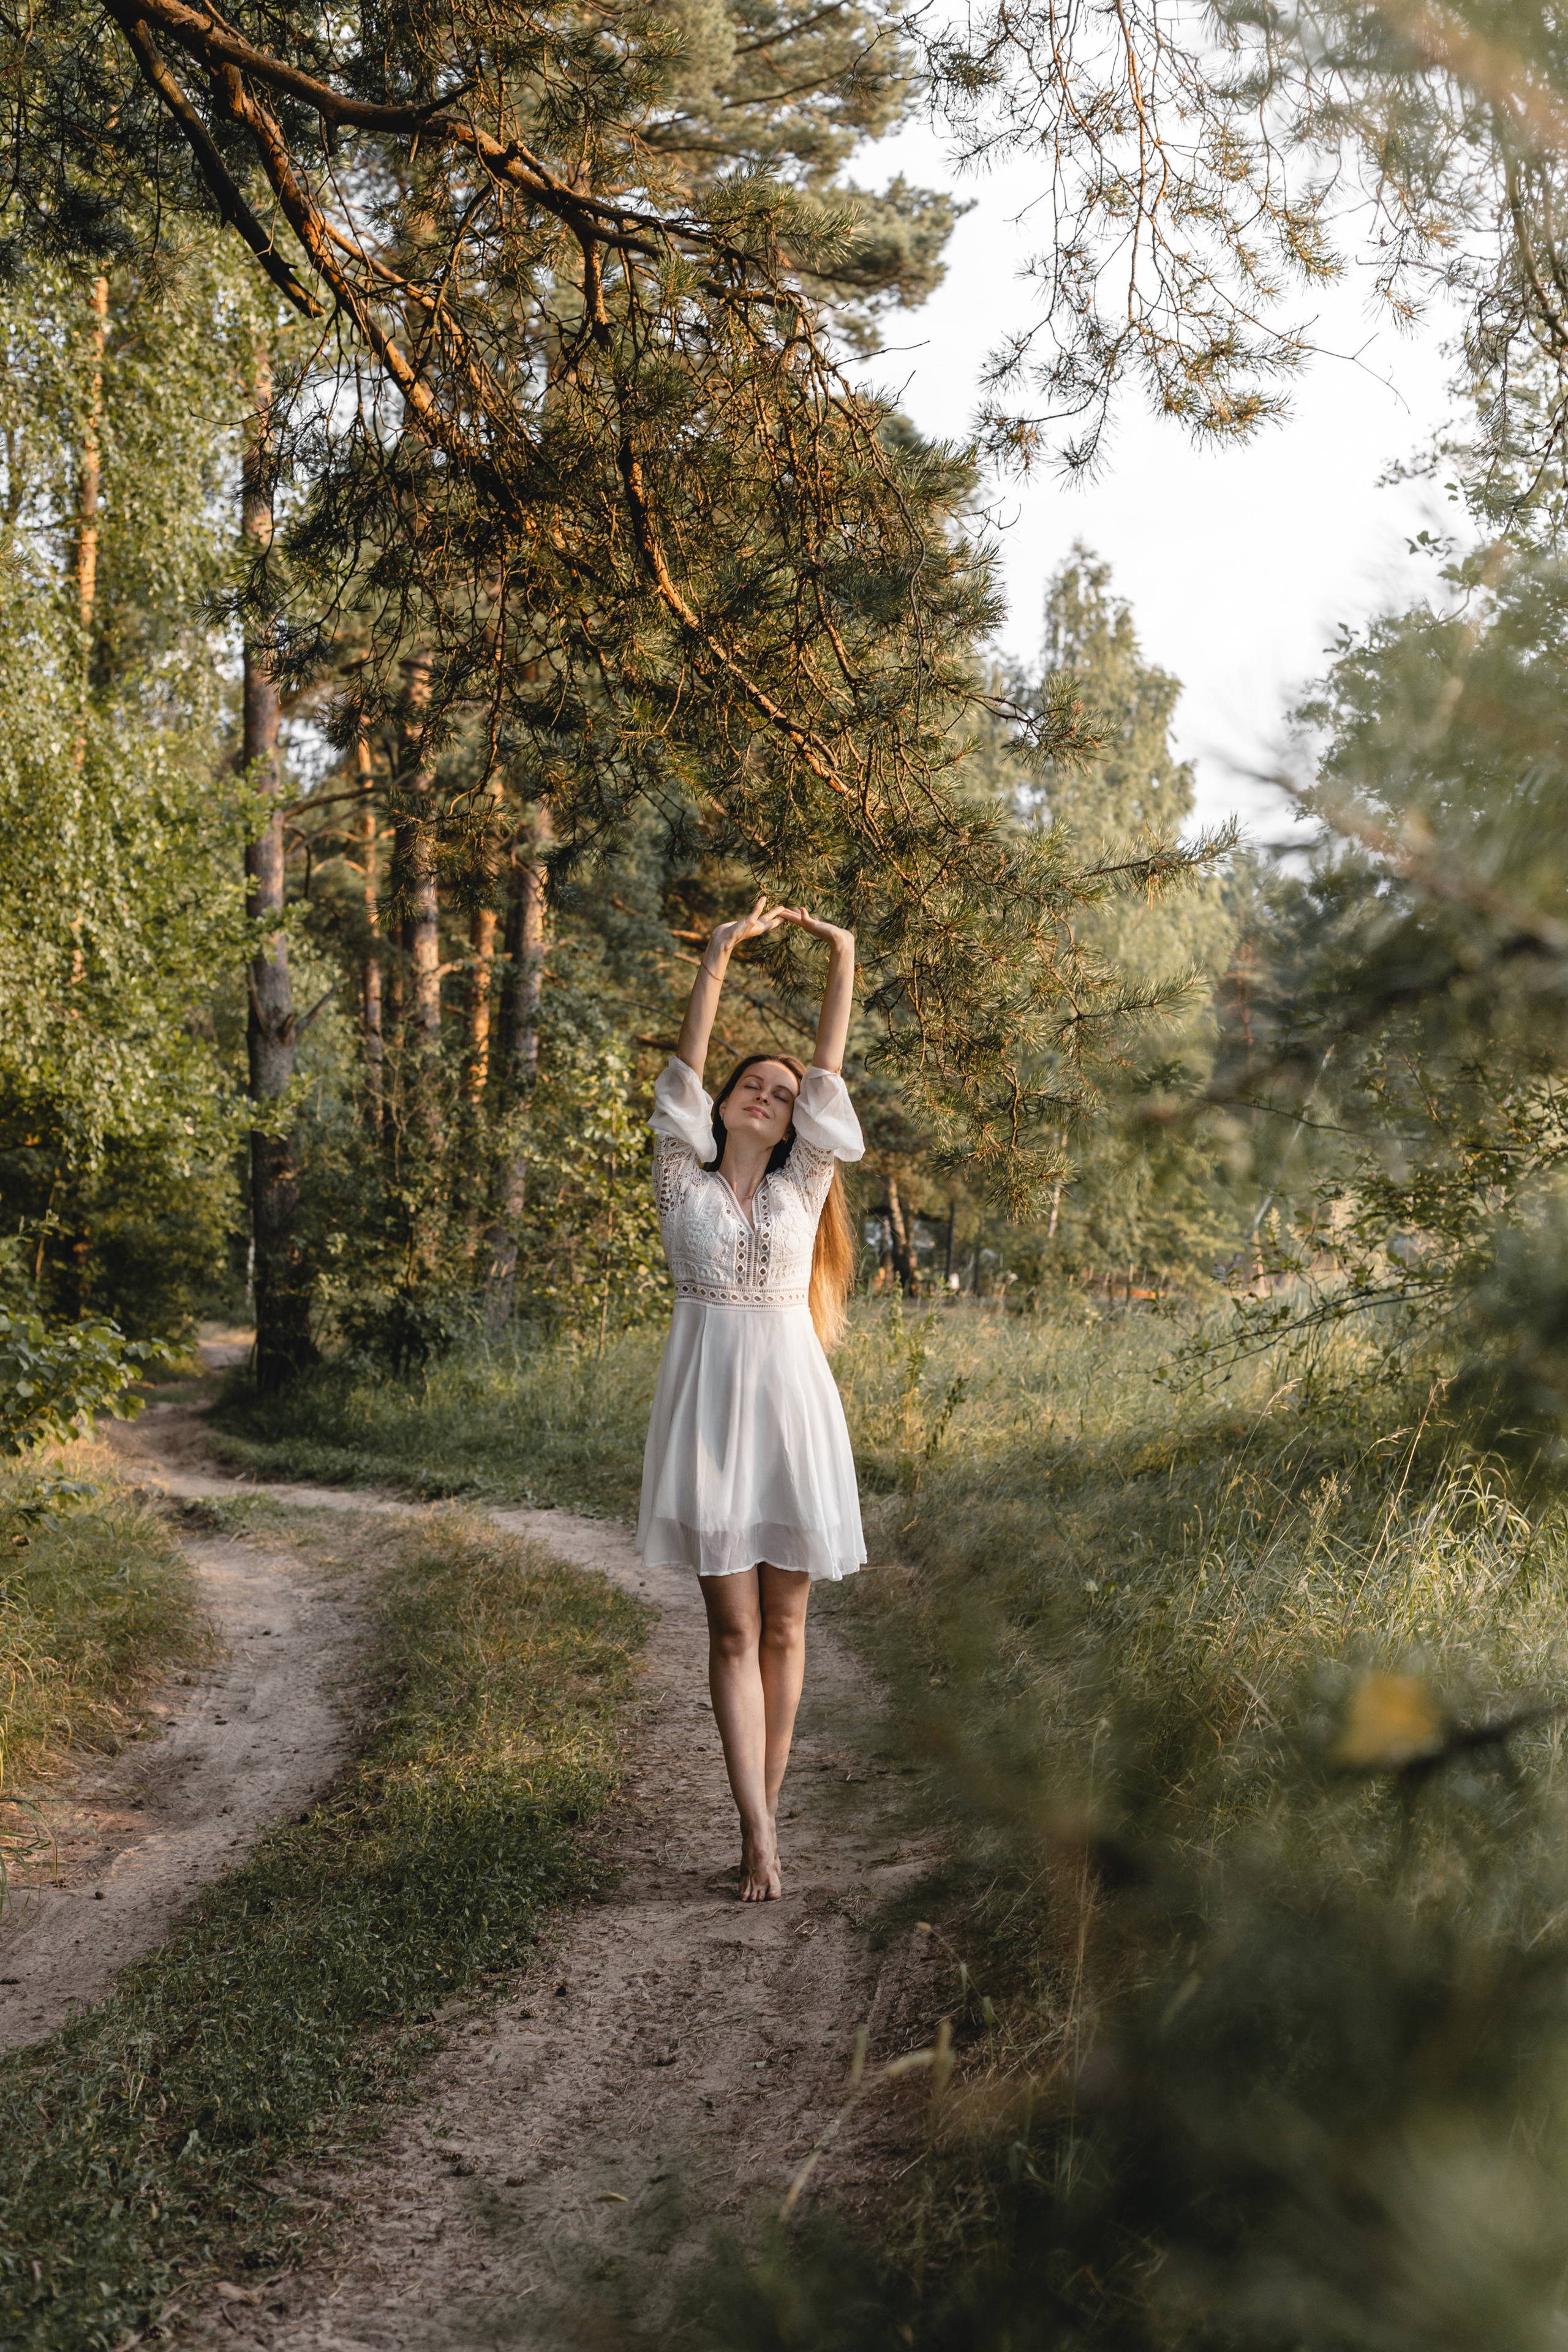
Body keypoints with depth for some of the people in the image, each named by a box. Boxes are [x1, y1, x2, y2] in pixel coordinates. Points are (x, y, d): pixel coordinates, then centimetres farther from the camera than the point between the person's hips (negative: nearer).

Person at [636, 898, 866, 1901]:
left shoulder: (801, 1188, 9)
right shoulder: (684, 1182, 6)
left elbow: (830, 1075, 5)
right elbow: (685, 1073, -2)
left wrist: (843, 963, -1)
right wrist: (719, 960, -10)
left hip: (790, 1403, 1)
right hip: (708, 1402, -1)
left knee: (785, 1625, 5)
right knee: (734, 1629, -3)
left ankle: (765, 1819, 14)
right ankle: (759, 1836, -6)